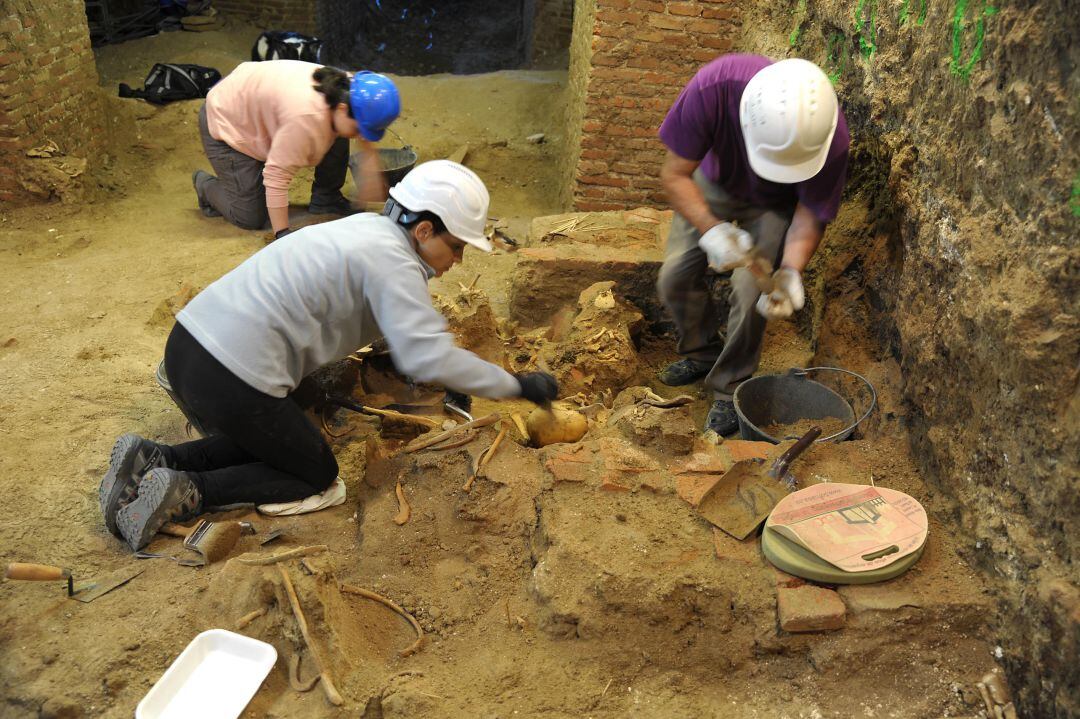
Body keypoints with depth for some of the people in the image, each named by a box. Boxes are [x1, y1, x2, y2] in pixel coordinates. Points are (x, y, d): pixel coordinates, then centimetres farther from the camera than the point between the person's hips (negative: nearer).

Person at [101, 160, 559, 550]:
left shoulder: (368, 229, 17)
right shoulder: (392, 261, -12)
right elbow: (430, 358, -22)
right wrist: (518, 385, -13)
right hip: (233, 379, -9)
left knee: (259, 443, 29)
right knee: (316, 473, 10)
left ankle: (150, 460, 12)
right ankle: (186, 493, -4)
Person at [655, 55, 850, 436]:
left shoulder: (831, 137, -37)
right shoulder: (713, 87, -40)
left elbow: (810, 213, -20)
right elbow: (674, 175, -28)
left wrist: (790, 271, -37)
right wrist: (711, 229, -43)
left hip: (774, 203, -1)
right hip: (714, 183, 2)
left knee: (751, 291, -18)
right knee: (674, 276, -6)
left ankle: (730, 386, 6)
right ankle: (701, 352, 23)